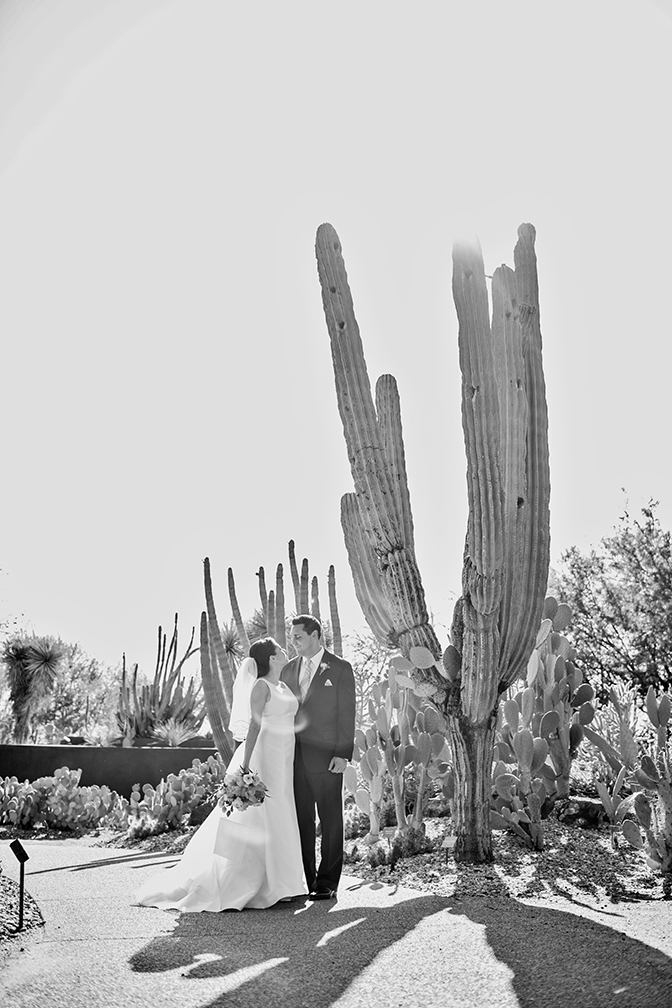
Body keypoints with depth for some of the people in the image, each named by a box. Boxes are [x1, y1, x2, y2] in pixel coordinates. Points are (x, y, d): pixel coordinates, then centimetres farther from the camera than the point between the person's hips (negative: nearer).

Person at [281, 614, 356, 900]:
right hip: (294, 757, 4)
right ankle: (304, 879, 17)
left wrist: (343, 754, -11)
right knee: (300, 821, 7)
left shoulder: (340, 668, -1)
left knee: (331, 821, 3)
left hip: (326, 758, -4)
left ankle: (327, 882, 12)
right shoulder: (288, 670, 13)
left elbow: (347, 714, -4)